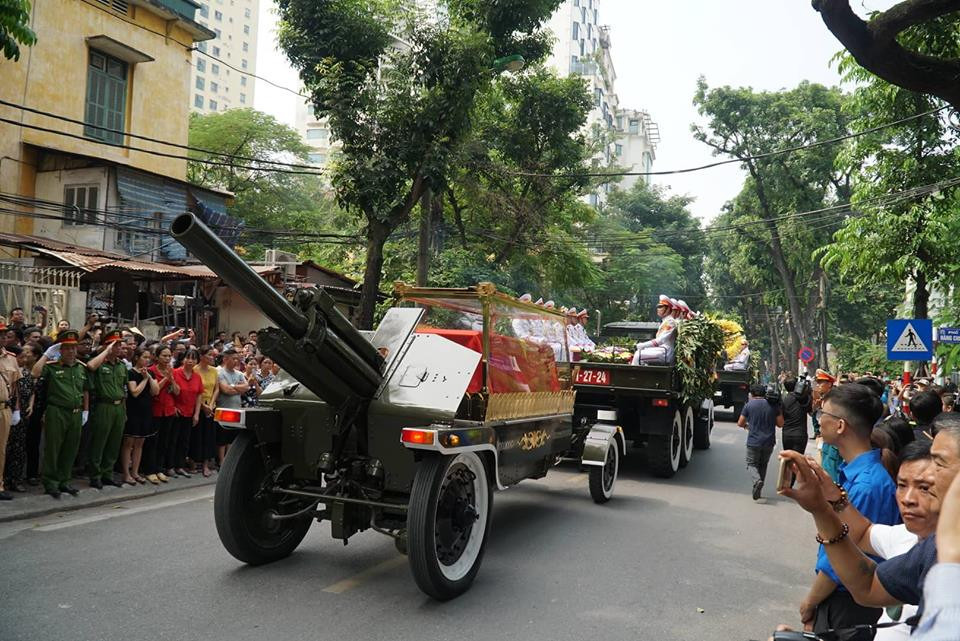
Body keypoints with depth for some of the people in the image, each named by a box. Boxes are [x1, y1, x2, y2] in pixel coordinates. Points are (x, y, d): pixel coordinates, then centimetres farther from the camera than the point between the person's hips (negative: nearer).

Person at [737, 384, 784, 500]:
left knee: (752, 464, 10)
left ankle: (757, 480, -19)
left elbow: (740, 423, 0)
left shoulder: (749, 405, -5)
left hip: (753, 442, -3)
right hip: (769, 442, 3)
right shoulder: (773, 405, 0)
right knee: (763, 464, 19)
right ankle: (758, 490, 20)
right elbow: (780, 423, 3)